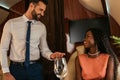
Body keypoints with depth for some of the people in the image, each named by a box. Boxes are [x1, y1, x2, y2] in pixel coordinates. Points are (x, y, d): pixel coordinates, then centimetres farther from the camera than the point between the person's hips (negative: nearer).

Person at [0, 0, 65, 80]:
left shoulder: (42, 27, 3)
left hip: (35, 68, 2)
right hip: (16, 68, -2)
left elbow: (44, 49, 6)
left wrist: (51, 55, -17)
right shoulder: (11, 24, -4)